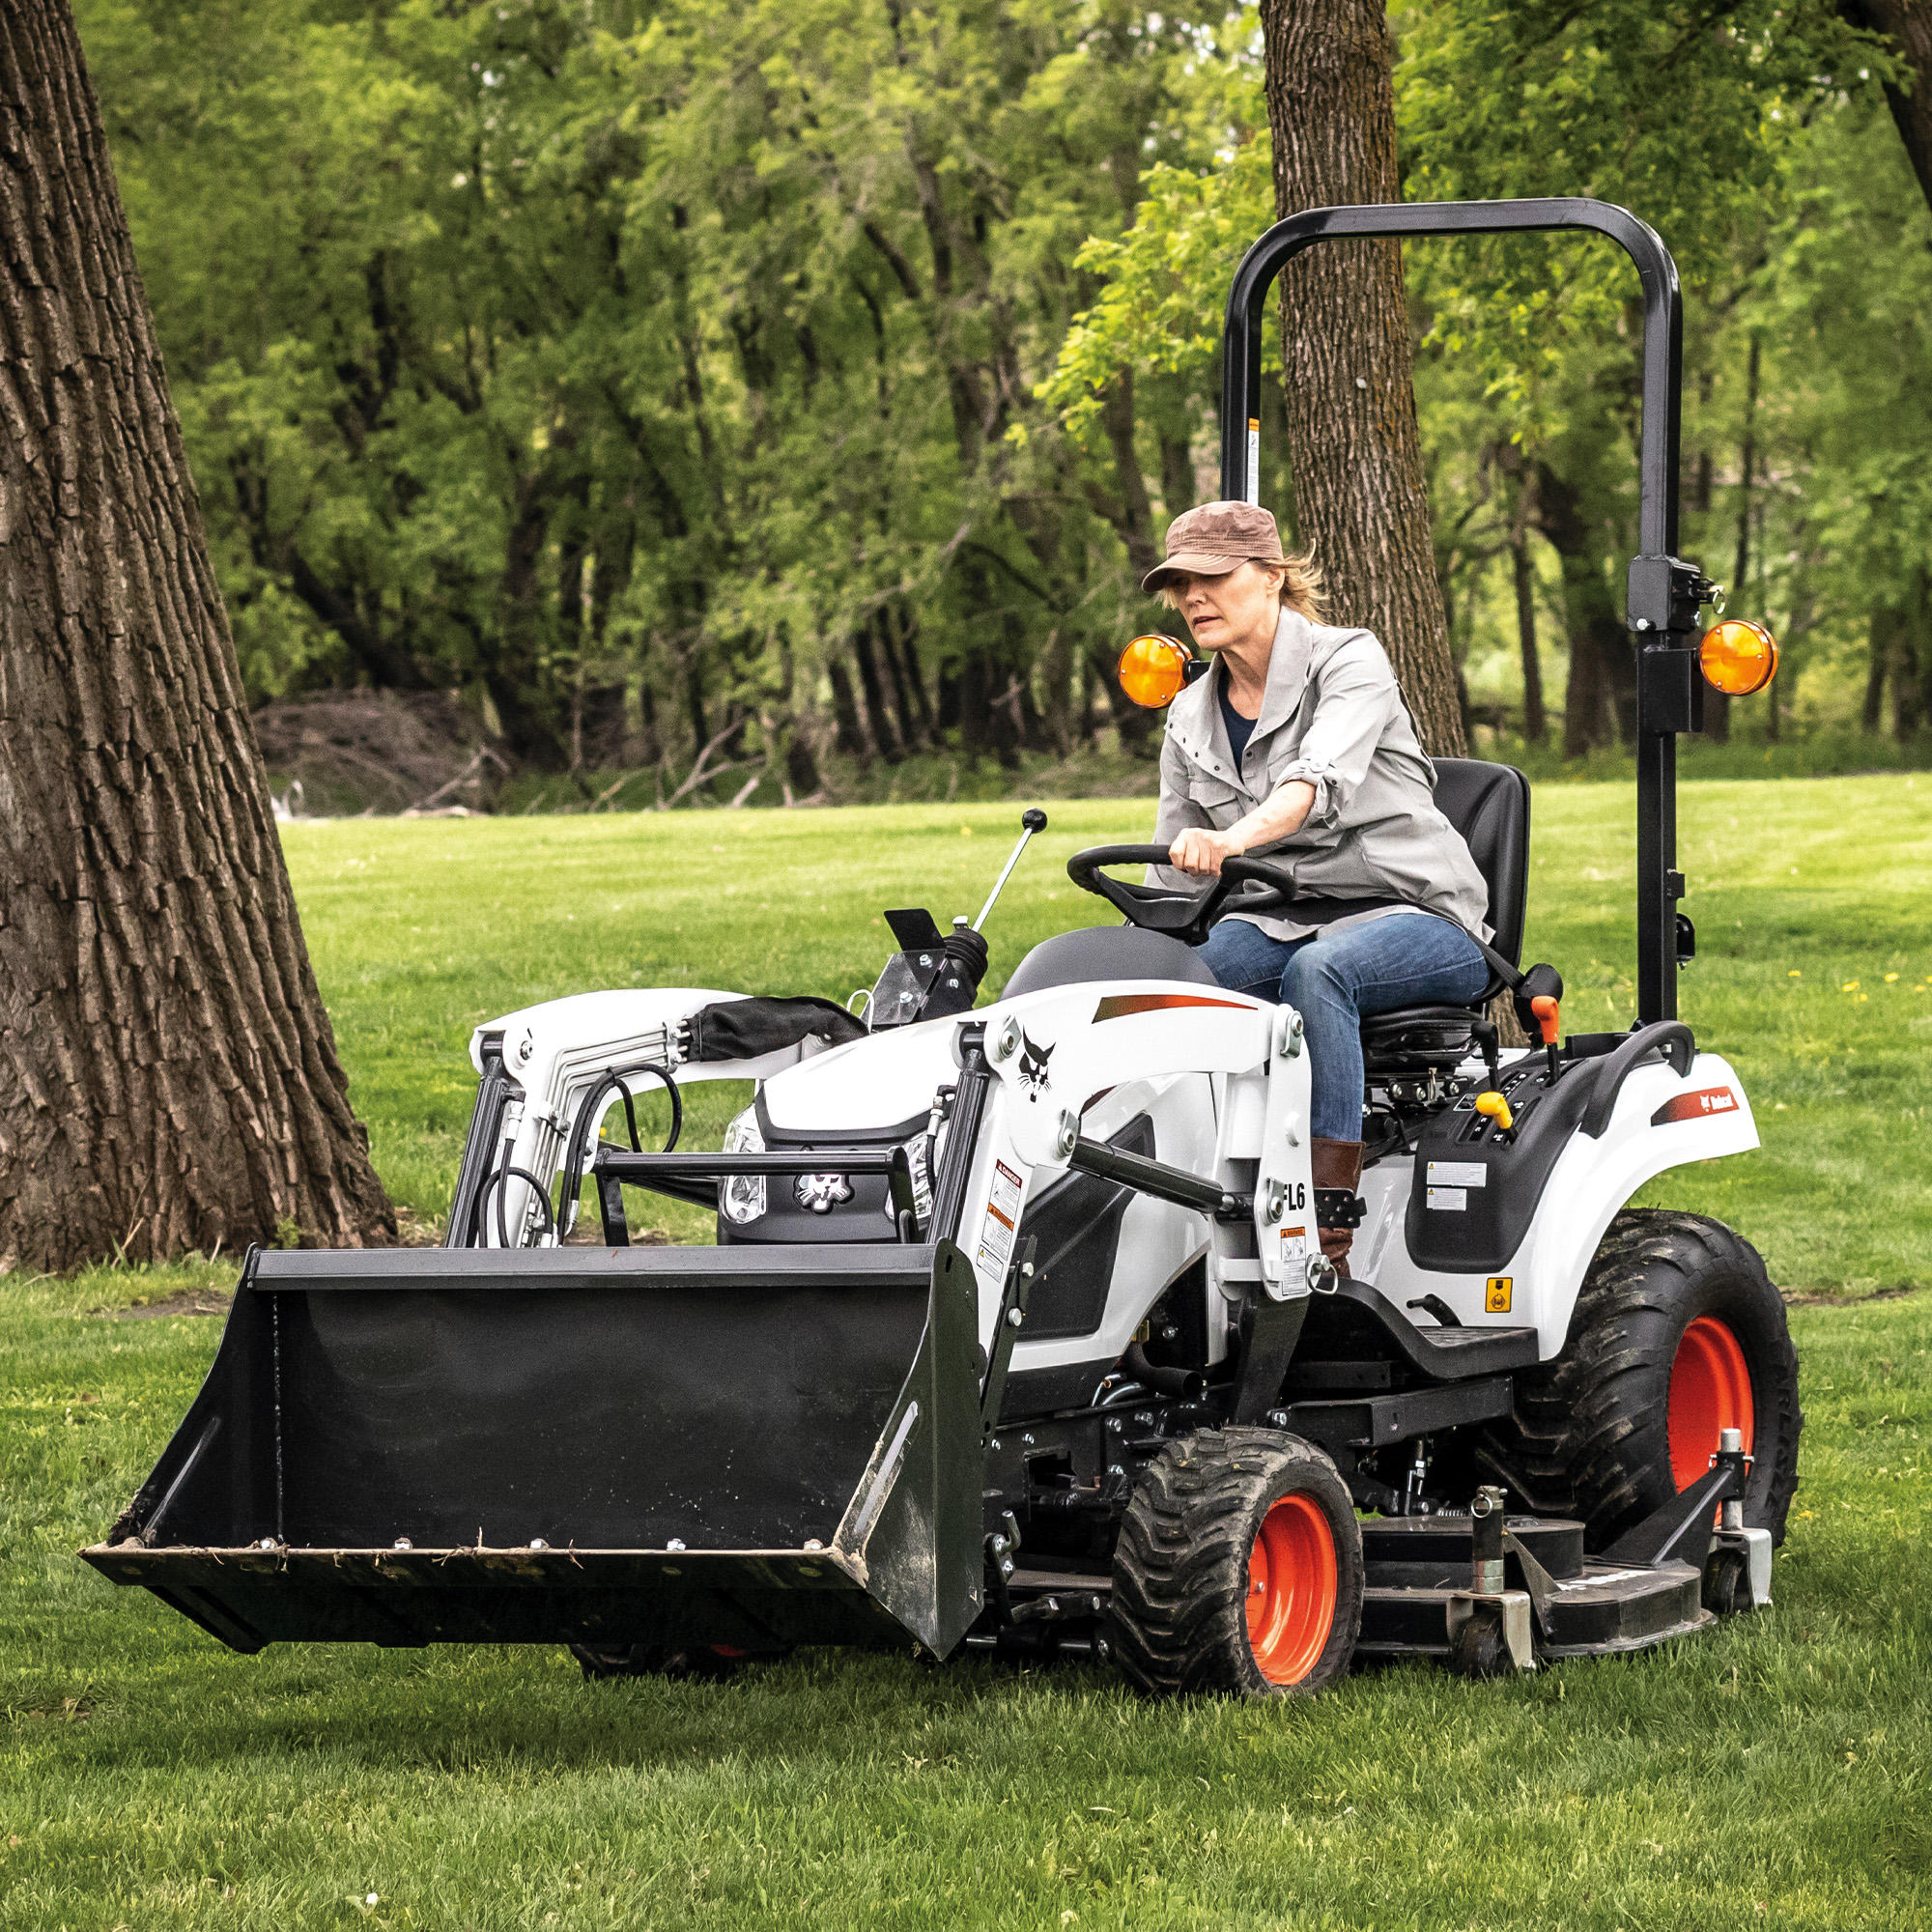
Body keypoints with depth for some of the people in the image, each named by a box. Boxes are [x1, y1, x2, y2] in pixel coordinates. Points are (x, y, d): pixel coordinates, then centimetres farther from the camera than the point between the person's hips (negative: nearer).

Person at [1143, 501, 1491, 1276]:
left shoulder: (1349, 660, -8)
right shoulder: (1191, 719, 11)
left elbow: (1322, 777, -30)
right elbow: (1173, 883, 13)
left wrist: (1232, 838, -49)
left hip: (1418, 919, -5)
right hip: (1283, 918, 5)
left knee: (1317, 968, -38)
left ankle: (1329, 1230, -43)